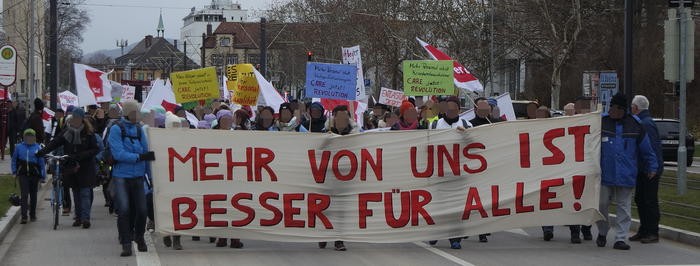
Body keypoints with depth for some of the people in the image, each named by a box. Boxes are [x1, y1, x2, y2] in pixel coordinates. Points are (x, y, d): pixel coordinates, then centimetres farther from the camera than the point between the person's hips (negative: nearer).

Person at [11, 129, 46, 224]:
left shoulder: (38, 148, 1)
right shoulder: (19, 147, 4)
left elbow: (42, 162, 3)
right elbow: (14, 160, 13)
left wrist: (43, 176, 1)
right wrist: (14, 171, 4)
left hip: (34, 174, 1)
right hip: (23, 175, -1)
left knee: (33, 195, 10)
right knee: (24, 195, -10)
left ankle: (32, 215, 24)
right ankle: (24, 217, -13)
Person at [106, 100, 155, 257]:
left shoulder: (139, 129, 8)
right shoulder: (116, 129, -6)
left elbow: (146, 151, 9)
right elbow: (119, 154, -15)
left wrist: (151, 175, 4)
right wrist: (140, 157, -20)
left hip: (138, 176, 4)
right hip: (121, 176, -4)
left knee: (141, 209, 1)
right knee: (124, 210, -12)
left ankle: (139, 237, 26)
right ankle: (126, 243, -3)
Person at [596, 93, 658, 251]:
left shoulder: (634, 125, 4)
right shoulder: (601, 123, 4)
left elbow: (646, 148, 11)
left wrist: (652, 167, 10)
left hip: (626, 176, 0)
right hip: (604, 174, 0)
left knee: (624, 207, 1)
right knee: (601, 205, 3)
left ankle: (620, 239, 5)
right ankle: (602, 233, 25)